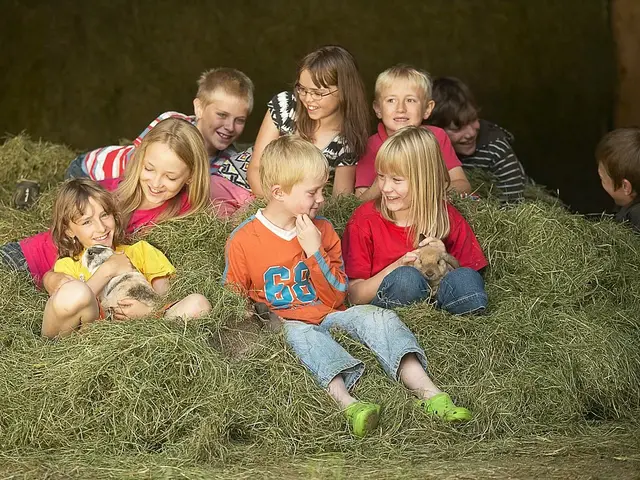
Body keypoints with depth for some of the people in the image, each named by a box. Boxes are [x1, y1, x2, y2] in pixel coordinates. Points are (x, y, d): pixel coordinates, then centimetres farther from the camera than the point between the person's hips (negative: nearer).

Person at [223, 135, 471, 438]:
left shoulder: (322, 231, 8)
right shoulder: (243, 241, -3)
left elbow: (337, 296, 4)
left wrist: (315, 252, -9)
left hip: (328, 316, 4)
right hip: (283, 325, -4)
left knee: (376, 317, -24)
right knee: (301, 334, -38)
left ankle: (429, 394, -40)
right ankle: (346, 402, -62)